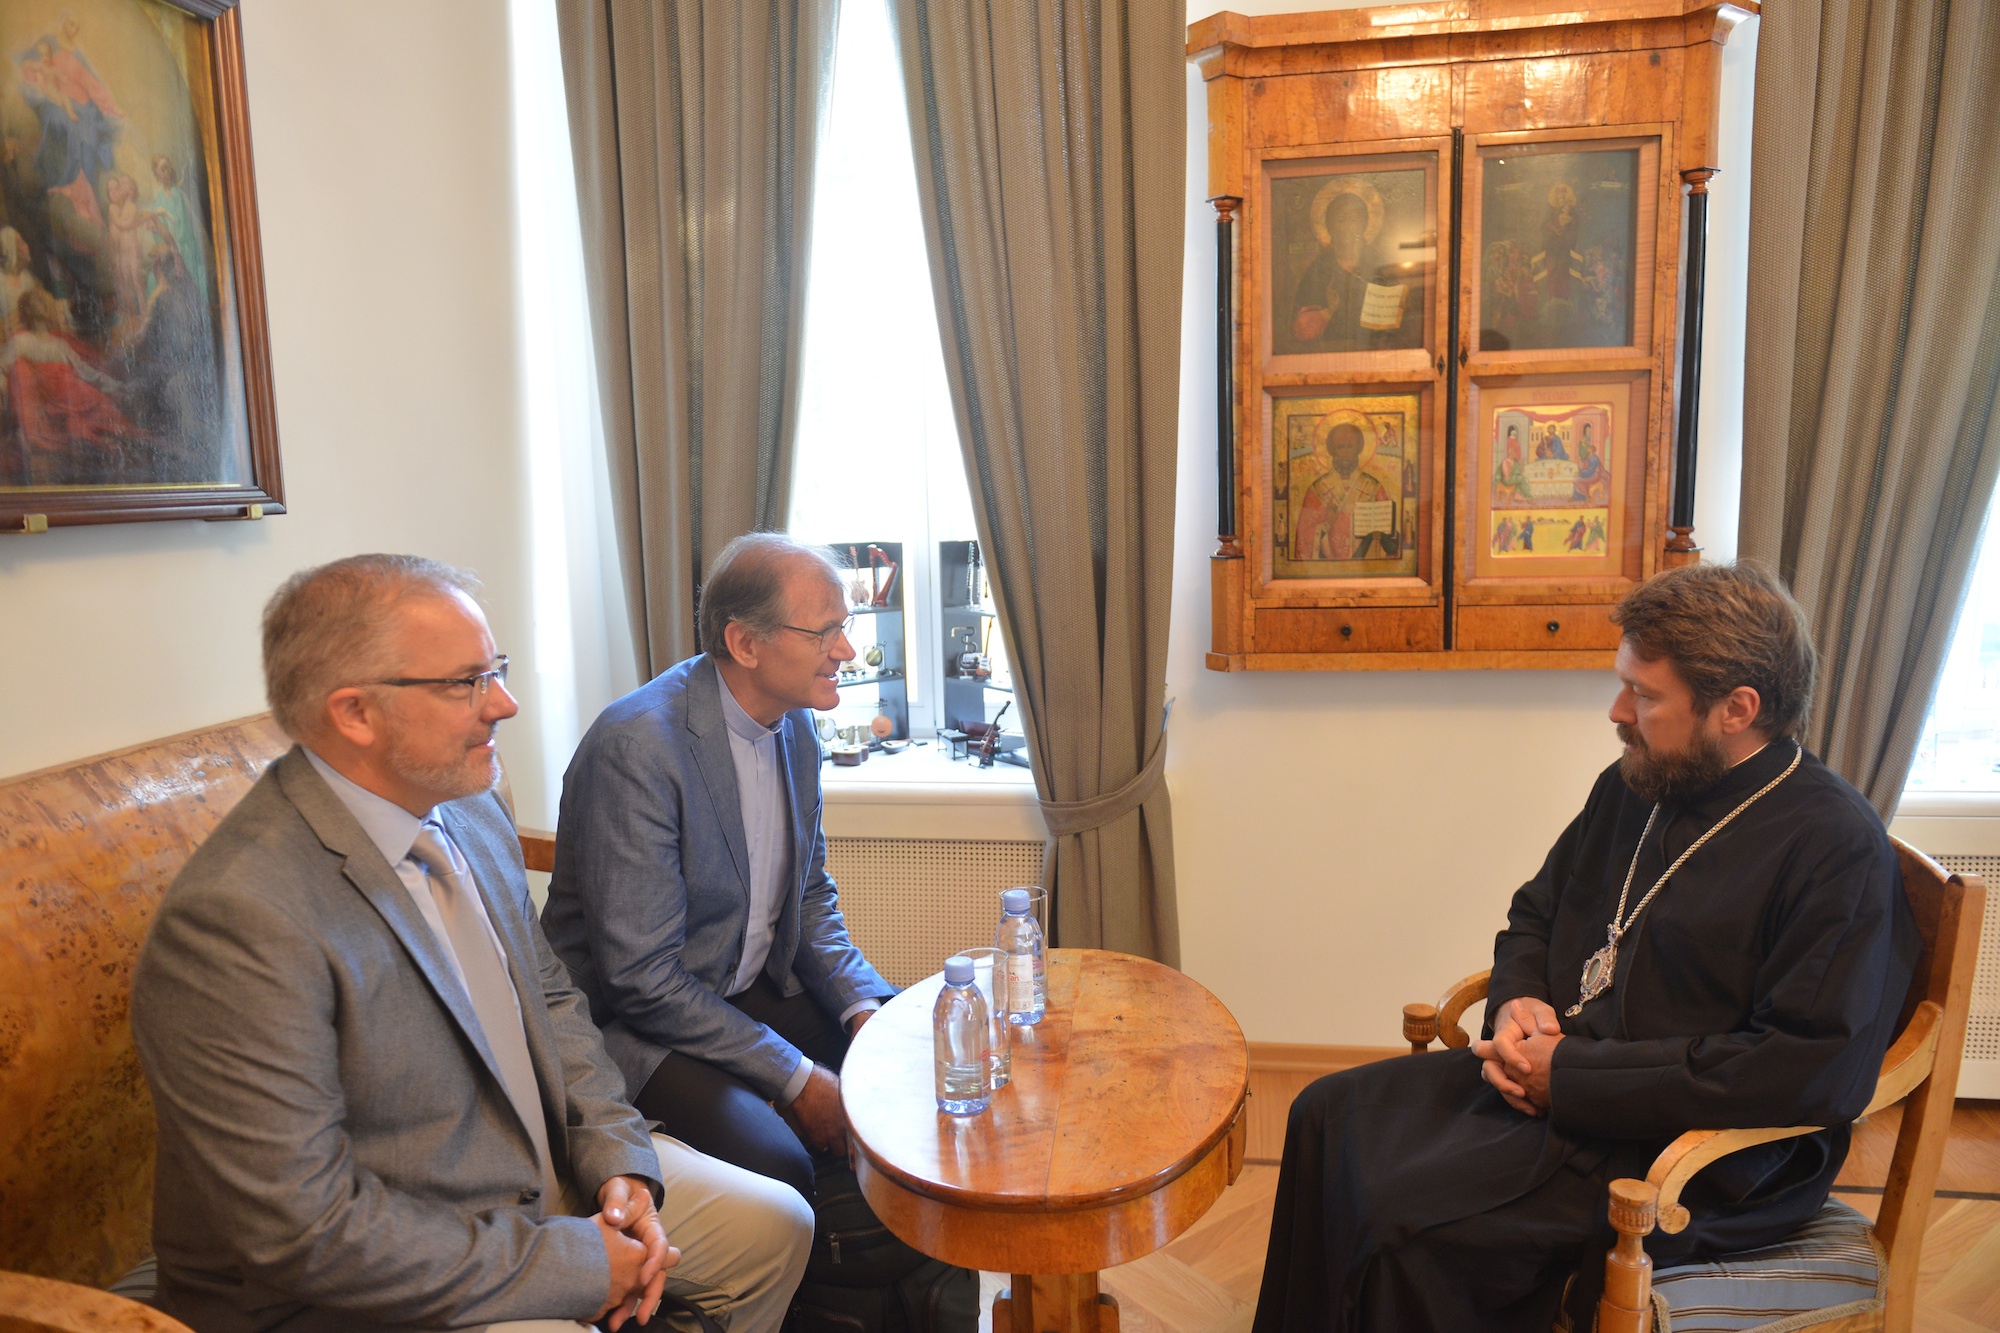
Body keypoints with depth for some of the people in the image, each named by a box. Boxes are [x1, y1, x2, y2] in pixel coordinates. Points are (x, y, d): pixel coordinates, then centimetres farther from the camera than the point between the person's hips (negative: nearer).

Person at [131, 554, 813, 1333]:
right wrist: (574, 1266, -20)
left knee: (774, 1227, 9)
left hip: (543, 1177, 8)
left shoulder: (472, 811, -1)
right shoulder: (238, 919, -27)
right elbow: (304, 1232, -26)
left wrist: (618, 1161, -4)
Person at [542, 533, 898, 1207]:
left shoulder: (795, 726, 1)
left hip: (754, 992, 8)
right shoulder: (636, 746, -25)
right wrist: (798, 1080, -20)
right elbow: (641, 979, -25)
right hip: (636, 1021, -7)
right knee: (778, 1166, -29)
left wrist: (864, 1007, -6)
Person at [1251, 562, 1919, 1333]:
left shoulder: (1840, 850, -16)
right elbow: (1534, 913, 21)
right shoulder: (1632, 786, 9)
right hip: (1547, 1076, 8)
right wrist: (1516, 1002, -3)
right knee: (1329, 1118, -1)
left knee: (1409, 1224, -25)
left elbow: (1818, 1069, -25)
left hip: (1683, 1158, -8)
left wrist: (1574, 1075, -22)